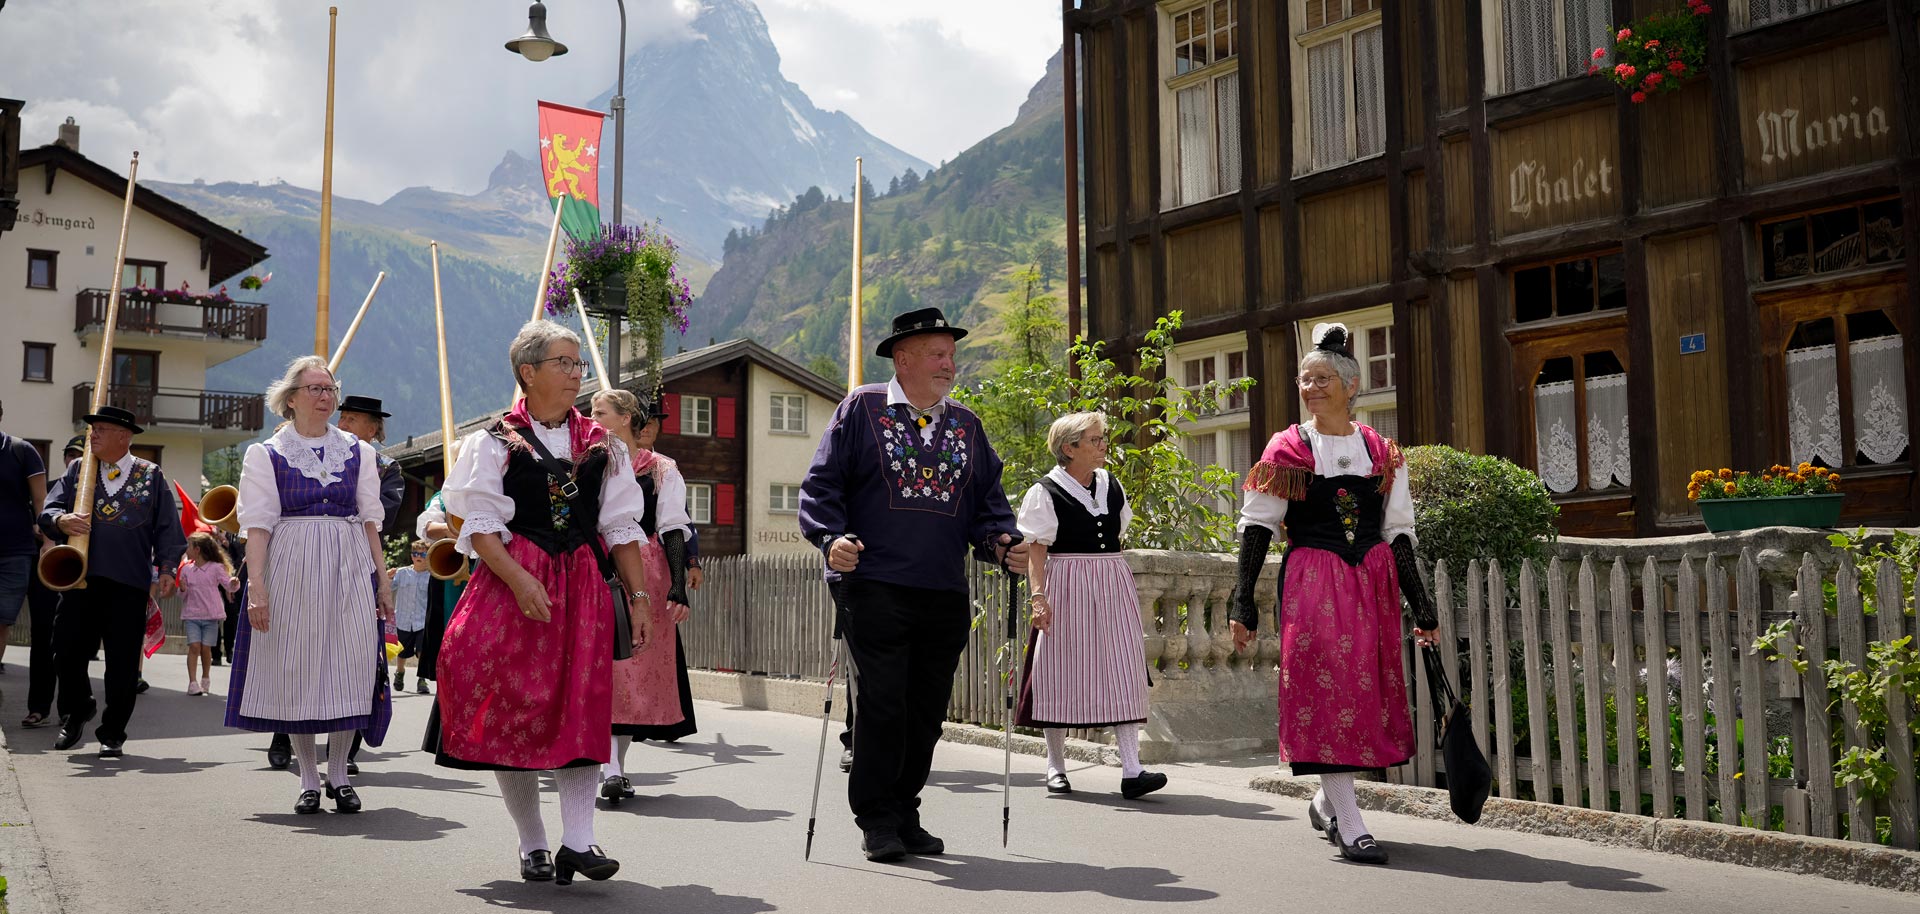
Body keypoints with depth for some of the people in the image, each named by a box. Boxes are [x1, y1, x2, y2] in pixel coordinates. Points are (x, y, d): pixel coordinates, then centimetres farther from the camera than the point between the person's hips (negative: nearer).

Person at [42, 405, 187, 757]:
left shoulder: (152, 476, 7)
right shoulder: (77, 471, 14)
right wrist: (61, 521, -17)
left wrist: (167, 569, -7)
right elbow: (48, 512, 7)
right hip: (79, 579, 2)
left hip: (129, 585, -2)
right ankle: (76, 711, 30)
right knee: (67, 653, 3)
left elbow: (167, 528, 4)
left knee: (123, 664, 0)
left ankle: (112, 734, 13)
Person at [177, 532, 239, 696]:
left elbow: (229, 586, -3)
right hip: (192, 615, 2)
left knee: (206, 648, 1)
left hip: (211, 615, -2)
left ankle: (205, 679, 21)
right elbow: (183, 592, 14)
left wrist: (234, 583, -26)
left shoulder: (216, 568, -1)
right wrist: (182, 589, -9)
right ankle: (193, 682, -10)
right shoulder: (186, 569, 8)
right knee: (194, 646, -10)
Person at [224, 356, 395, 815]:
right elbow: (258, 525, -2)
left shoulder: (358, 452, 12)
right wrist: (256, 585, -12)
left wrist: (382, 580, 4)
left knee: (351, 667, -2)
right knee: (296, 669, 1)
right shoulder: (265, 455, 5)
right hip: (291, 570, -2)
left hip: (349, 569, 2)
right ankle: (309, 779, 12)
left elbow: (370, 520, 10)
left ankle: (339, 774, 11)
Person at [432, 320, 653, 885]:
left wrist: (638, 597, 3)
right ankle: (532, 844, 12)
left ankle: (577, 843, -4)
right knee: (514, 711, 0)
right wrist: (520, 580, -19)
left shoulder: (603, 447, 11)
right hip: (509, 584, -2)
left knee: (581, 710, -5)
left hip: (582, 587, 2)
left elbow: (621, 527, 11)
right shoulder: (494, 443, 2)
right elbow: (480, 525, -5)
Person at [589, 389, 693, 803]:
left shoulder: (662, 470, 4)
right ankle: (609, 768, -15)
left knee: (639, 670, 2)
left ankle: (617, 766, 13)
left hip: (646, 577, -1)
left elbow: (674, 531, -1)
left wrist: (678, 586, -10)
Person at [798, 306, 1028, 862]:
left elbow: (988, 499, 17)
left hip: (945, 594, 5)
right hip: (875, 589, -5)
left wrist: (1002, 543, -2)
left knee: (927, 711, 8)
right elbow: (821, 485, 0)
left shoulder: (966, 424, 17)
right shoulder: (861, 410, 4)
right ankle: (876, 821, 6)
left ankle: (905, 816, 22)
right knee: (883, 706, -7)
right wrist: (832, 538, -17)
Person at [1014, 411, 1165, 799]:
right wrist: (1038, 595, -19)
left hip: (1113, 589, 5)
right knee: (1061, 671, 2)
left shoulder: (1111, 485, 12)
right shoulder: (1045, 492, -5)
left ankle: (1131, 770, -7)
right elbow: (1036, 550, -9)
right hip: (1066, 590, -5)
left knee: (1123, 672, -4)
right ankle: (1056, 767, 15)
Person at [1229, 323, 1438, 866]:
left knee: (1367, 693, 7)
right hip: (1311, 584, -3)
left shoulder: (1381, 452, 9)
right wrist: (1243, 602, -6)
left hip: (1371, 585, 4)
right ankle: (1350, 827, -7)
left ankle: (1327, 801, 28)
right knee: (1325, 692, -9)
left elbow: (1398, 534, 11)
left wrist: (1421, 607, 8)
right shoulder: (1287, 449, 1)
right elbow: (1257, 526, 0)